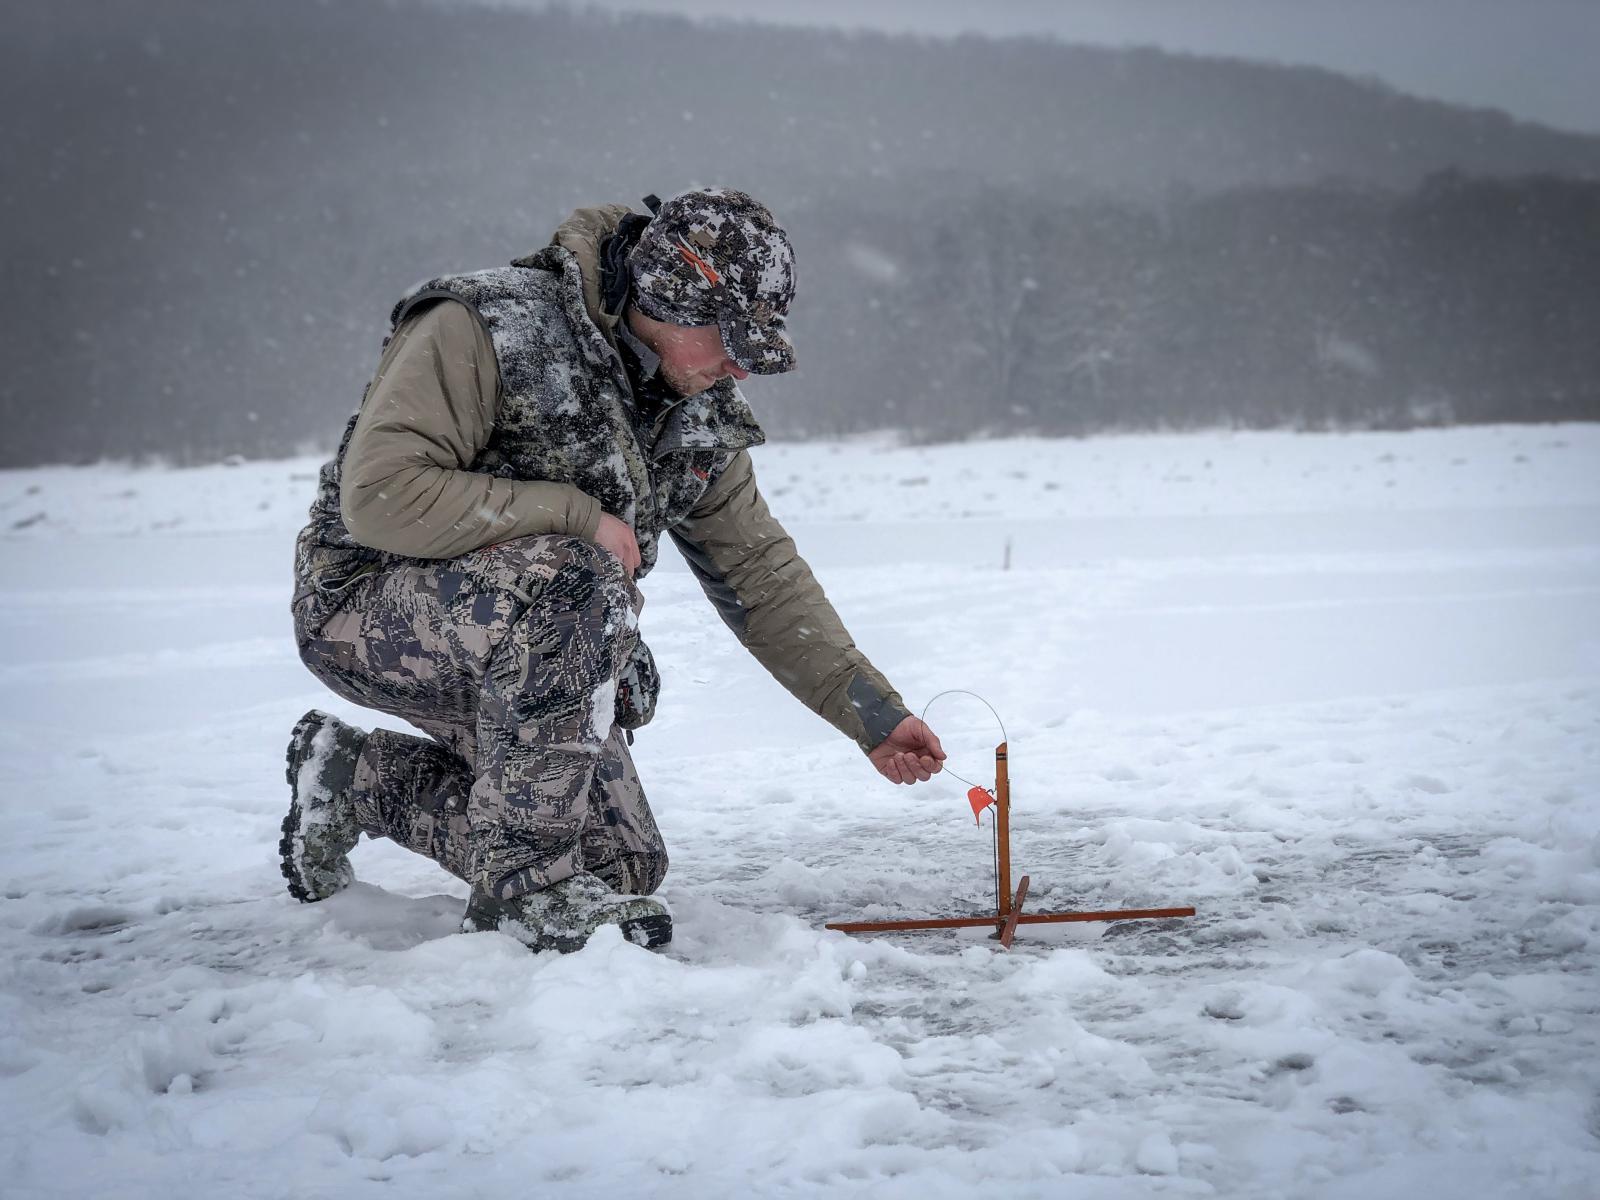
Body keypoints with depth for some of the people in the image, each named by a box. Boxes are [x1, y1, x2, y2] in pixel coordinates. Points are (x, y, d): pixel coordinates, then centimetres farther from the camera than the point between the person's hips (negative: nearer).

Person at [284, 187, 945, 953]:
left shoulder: (699, 414, 1)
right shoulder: (483, 329, -21)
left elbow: (762, 575, 5)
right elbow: (380, 495, -30)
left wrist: (873, 717, -2)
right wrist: (577, 516, -27)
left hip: (516, 653, 8)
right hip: (364, 606, -8)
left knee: (623, 866, 1)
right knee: (567, 577, -35)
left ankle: (360, 776, 18)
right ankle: (519, 889, -24)